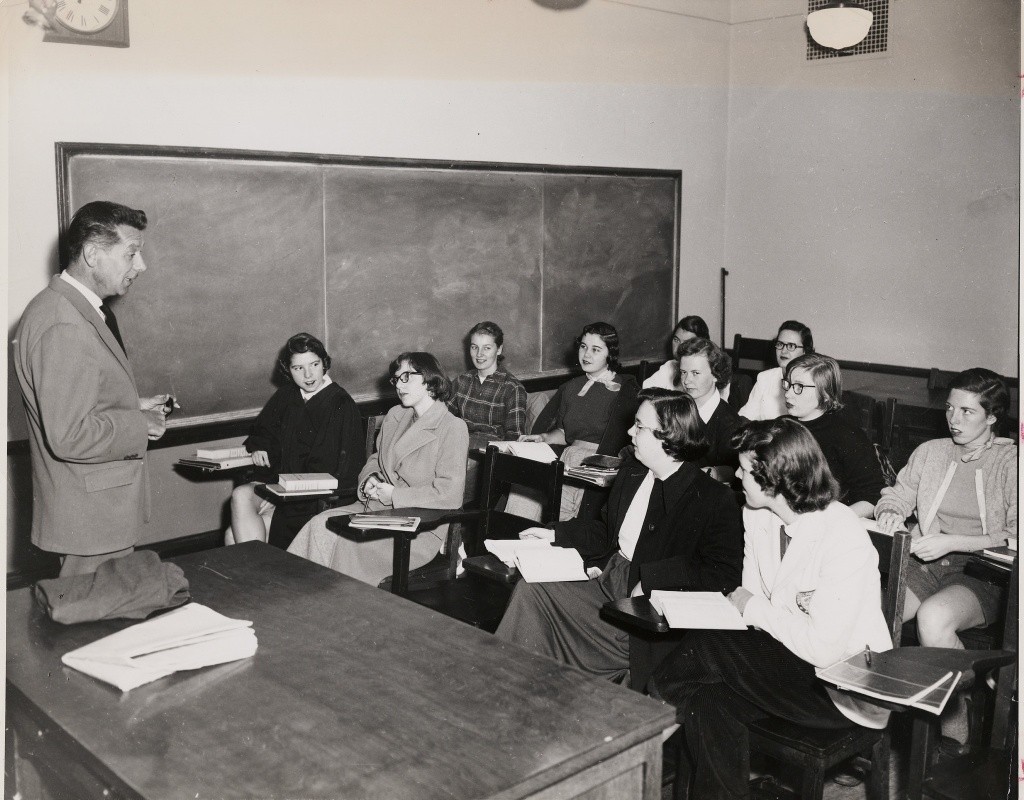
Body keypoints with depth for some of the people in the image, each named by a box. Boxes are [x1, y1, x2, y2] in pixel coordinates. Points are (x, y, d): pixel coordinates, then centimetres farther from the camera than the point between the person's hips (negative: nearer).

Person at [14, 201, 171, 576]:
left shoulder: (77, 307, 9)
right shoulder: (64, 327, -25)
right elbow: (69, 437, -28)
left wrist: (134, 405, 8)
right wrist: (140, 426, -15)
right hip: (89, 515, -10)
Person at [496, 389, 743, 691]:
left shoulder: (715, 499, -14)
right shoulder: (631, 471, 9)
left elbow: (723, 574, -21)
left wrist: (650, 577, -24)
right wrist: (554, 535, 9)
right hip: (608, 583, 7)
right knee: (530, 590, -10)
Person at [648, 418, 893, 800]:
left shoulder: (844, 539, -25)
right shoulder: (757, 516, 0)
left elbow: (825, 649, -27)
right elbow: (751, 596, 6)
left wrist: (755, 609, -17)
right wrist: (737, 604, -16)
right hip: (784, 657, 7)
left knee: (704, 649, -22)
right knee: (706, 701, -19)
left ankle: (660, 696, 4)